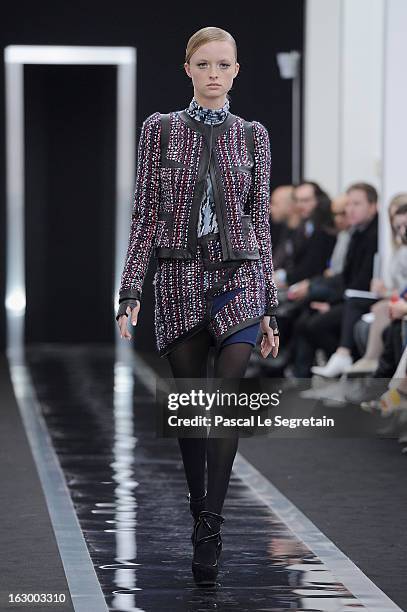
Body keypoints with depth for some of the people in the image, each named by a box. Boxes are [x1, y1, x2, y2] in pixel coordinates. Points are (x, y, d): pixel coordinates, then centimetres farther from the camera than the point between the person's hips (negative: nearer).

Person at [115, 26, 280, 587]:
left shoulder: (252, 136, 7)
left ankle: (210, 533, -15)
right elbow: (144, 214, 3)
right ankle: (201, 515, 17)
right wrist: (131, 292, -5)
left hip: (239, 276, 0)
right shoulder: (160, 129, 5)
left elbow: (261, 220, 9)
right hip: (179, 279, 1)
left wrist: (269, 307, 7)